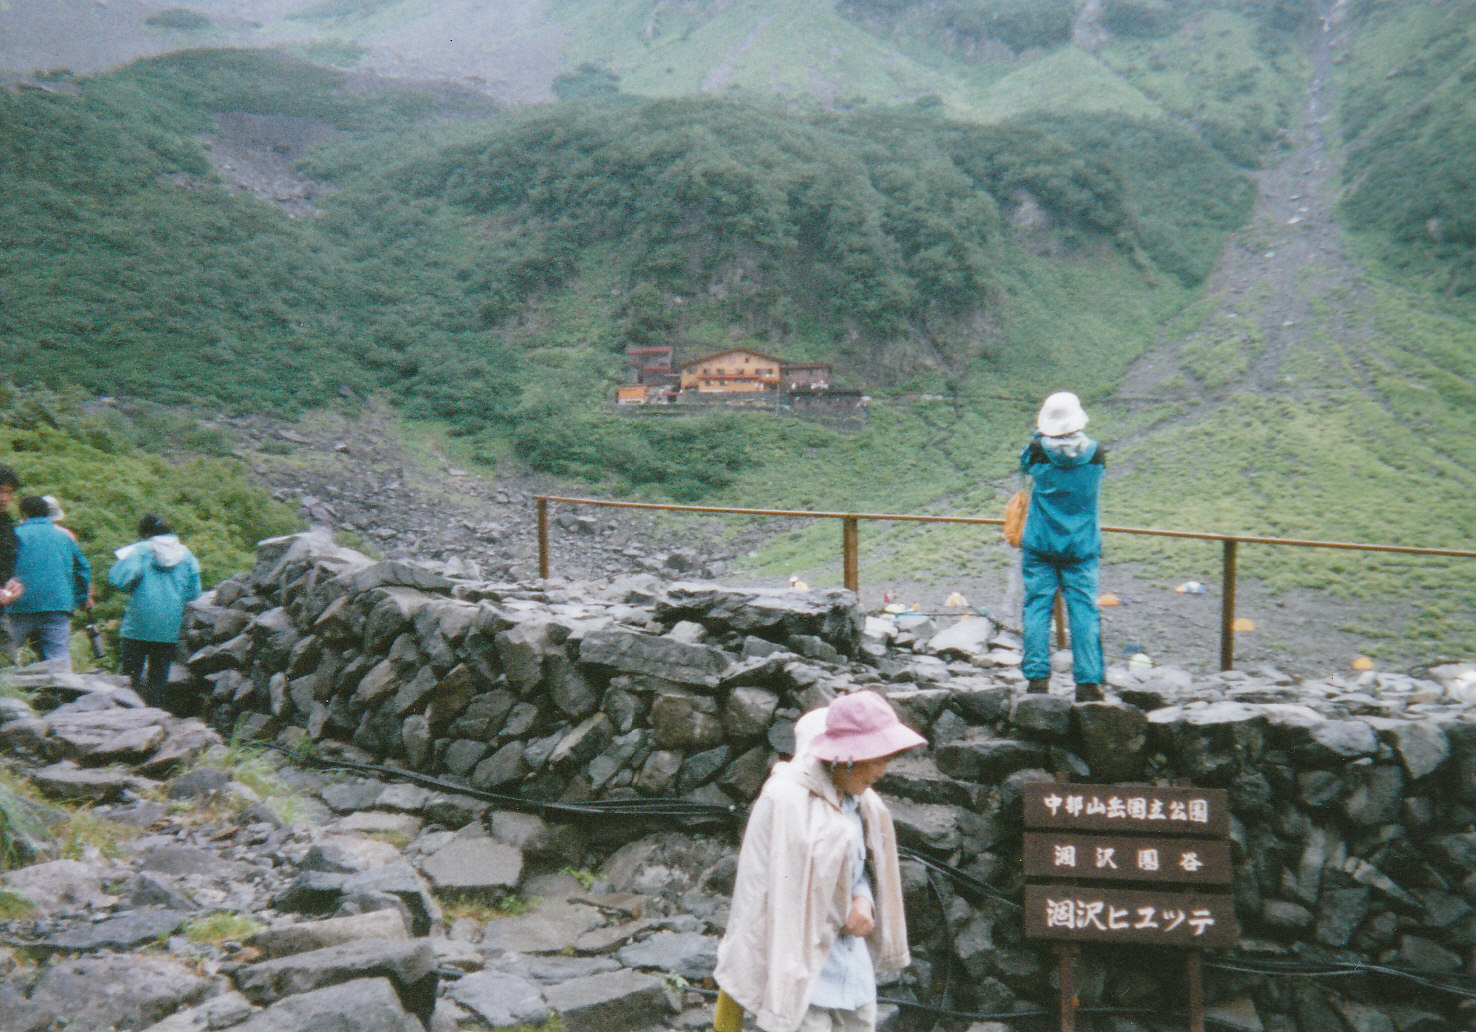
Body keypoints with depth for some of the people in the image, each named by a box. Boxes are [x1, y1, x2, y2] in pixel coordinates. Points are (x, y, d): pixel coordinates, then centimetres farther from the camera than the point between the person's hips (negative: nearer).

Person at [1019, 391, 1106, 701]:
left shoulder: (1039, 451, -9)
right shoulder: (1095, 453, -4)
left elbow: (1025, 463, 14)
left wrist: (1038, 434, 23)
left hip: (1040, 545, -1)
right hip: (1081, 547, 1)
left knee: (1037, 606, 4)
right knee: (1084, 609, 2)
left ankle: (1038, 677, 1)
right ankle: (1088, 681, 0)